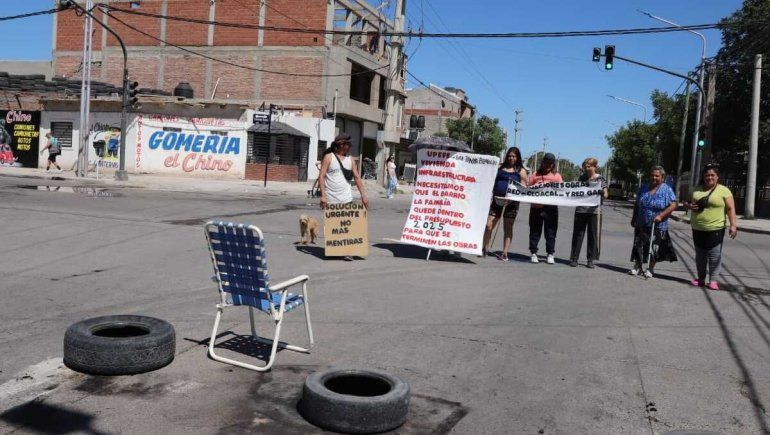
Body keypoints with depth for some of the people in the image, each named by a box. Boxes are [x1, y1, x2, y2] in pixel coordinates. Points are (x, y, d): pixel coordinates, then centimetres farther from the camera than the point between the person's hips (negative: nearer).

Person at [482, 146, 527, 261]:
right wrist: (491, 193, 3)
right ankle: (485, 249, 13)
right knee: (489, 225, -2)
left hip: (511, 201, -2)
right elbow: (493, 181, 18)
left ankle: (505, 253, 6)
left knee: (508, 228, 3)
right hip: (497, 199, 2)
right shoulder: (500, 168, 14)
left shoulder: (521, 171, 6)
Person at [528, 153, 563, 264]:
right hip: (536, 207, 0)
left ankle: (550, 254, 9)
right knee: (535, 231, 4)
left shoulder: (557, 176, 13)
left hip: (551, 208, 0)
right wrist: (536, 187, -8)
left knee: (551, 232, 1)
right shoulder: (535, 175, 13)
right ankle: (533, 253, 12)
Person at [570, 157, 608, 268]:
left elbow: (605, 195, -3)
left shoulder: (600, 179, 2)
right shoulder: (582, 177, 9)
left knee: (592, 236, 4)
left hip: (593, 211, -2)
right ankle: (574, 258, 8)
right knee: (577, 234, 3)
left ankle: (590, 260, 12)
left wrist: (602, 193, -26)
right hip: (580, 210, 2)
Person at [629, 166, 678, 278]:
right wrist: (634, 218, 15)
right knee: (639, 245, 5)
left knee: (654, 248, 3)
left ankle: (651, 269, 16)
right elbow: (637, 204, 17)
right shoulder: (644, 188, 9)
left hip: (658, 226, -4)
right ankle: (638, 267, 18)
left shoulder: (666, 190, -5)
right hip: (641, 225, 4)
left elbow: (673, 205, -12)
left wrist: (661, 216, -21)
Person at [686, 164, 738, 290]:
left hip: (715, 229, -5)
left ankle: (713, 280, 3)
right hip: (698, 229, 5)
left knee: (714, 255, -4)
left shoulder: (724, 190, -4)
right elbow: (692, 204, 23)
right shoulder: (698, 190, 11)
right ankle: (701, 278, 21)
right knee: (700, 255, 11)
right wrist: (691, 206, -1)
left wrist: (733, 225, -19)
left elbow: (730, 209, -9)